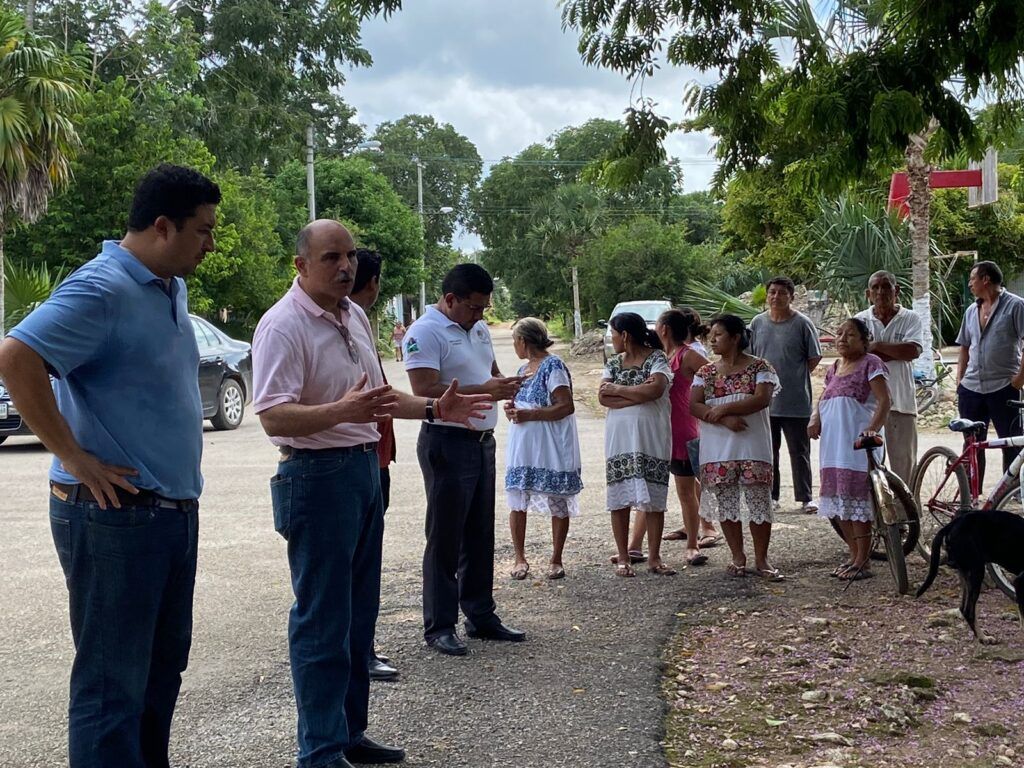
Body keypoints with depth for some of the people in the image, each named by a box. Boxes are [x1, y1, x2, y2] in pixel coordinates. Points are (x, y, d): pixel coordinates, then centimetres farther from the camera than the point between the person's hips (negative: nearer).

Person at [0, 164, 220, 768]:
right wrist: (75, 458, -22)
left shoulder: (173, 289, 12)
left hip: (175, 510, 9)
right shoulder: (102, 289, -16)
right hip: (115, 514, -9)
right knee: (113, 685, -1)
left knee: (162, 671, 18)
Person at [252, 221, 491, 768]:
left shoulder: (354, 316, 12)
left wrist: (433, 409, 14)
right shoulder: (283, 325, -16)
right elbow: (272, 416, -24)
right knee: (321, 621, -2)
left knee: (358, 614, 16)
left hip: (365, 468, 9)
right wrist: (342, 411, -37)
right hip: (317, 475, -9)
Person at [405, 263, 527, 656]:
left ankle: (481, 616, 26)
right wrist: (483, 390, -25)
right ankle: (439, 626, 8)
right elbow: (425, 392, -23)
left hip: (483, 442, 9)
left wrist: (504, 384, -1)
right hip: (447, 443, -8)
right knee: (445, 539, -1)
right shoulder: (425, 332, -14)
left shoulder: (478, 328, 13)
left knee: (480, 536, 15)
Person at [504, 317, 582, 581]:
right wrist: (511, 408, 4)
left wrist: (528, 415, -20)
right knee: (516, 503, 5)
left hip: (550, 448, -8)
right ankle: (520, 558, 15)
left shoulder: (553, 366, -12)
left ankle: (556, 560, 15)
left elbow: (566, 406, -20)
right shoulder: (524, 370, 13)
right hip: (522, 448, 8)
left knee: (557, 504, 5)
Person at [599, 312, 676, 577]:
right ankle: (623, 557, 12)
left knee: (653, 497, 0)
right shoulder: (614, 363, 11)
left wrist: (618, 390, -11)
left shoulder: (657, 358, -3)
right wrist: (639, 394, -14)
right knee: (619, 498, 4)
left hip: (651, 437, -4)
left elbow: (656, 388, -21)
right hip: (619, 438, 4)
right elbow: (603, 398, -3)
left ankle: (654, 558, 8)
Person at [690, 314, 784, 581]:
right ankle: (738, 557, 18)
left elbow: (762, 399, -14)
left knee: (759, 502, -2)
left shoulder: (760, 367, 0)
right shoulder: (706, 372, 9)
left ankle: (761, 559, 8)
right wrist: (725, 420, -17)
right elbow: (694, 405, -2)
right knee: (726, 504, 7)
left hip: (753, 447, -3)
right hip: (717, 449, 3)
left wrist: (723, 409, -15)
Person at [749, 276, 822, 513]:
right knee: (768, 451, 11)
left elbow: (814, 358, 1)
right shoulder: (757, 323, 6)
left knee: (799, 451, 3)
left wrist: (794, 377, 0)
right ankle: (771, 496, 20)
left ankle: (805, 497, 10)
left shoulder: (802, 323, -4)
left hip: (796, 402, -3)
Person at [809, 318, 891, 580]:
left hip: (858, 443, -8)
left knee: (857, 501, -6)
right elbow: (824, 398, 27)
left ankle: (862, 561, 1)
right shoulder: (834, 368, 17)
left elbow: (884, 400, -13)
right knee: (839, 502, 11)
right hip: (833, 444, 8)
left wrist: (873, 428, -28)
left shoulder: (870, 364, -5)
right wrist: (815, 419, 6)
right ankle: (854, 555, 23)